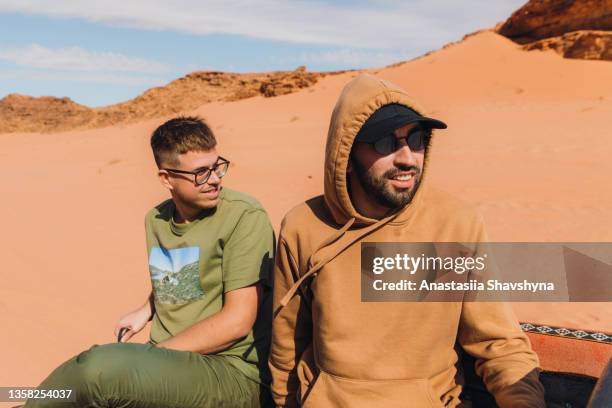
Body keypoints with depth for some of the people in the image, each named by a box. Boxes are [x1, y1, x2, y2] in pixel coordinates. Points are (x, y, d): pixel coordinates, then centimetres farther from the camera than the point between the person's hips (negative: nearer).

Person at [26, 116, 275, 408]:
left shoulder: (244, 217, -13)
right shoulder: (156, 220, 8)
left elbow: (237, 321, -16)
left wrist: (154, 353, -13)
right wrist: (147, 310, 10)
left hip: (231, 372, -5)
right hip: (164, 364, 6)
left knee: (102, 367, -27)